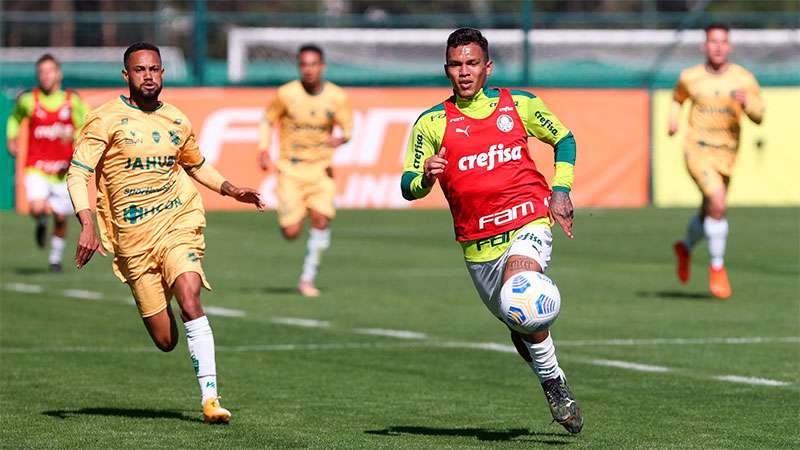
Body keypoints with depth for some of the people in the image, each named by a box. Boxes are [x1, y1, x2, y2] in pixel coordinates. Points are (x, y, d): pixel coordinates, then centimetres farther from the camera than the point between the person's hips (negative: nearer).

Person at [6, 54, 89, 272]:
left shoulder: (72, 100, -3)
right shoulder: (28, 100, -3)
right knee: (37, 209, -24)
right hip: (37, 167, -1)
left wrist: (72, 135, -20)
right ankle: (41, 223, 15)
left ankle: (55, 257, 31)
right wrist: (12, 138, 5)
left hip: (63, 170, 1)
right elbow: (15, 117, 18)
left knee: (60, 218, 6)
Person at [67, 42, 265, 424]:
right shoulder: (107, 119, -3)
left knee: (188, 300, -26)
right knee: (165, 341, -1)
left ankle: (210, 397, -25)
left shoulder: (176, 121, 10)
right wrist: (87, 225, -22)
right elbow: (77, 173, -8)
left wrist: (232, 190, 12)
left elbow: (196, 165, 29)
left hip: (178, 222, 2)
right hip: (133, 240, -2)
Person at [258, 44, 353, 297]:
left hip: (320, 168, 1)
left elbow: (348, 129, 4)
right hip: (290, 169, -1)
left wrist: (341, 138, -20)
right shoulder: (286, 94, -7)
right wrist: (264, 150, -6)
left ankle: (307, 279, -1)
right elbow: (268, 120, 7)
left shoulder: (336, 97, -3)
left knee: (321, 219, -17)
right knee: (291, 233, -8)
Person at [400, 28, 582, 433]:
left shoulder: (520, 105, 4)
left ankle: (553, 382, -16)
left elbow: (564, 140, 19)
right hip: (477, 241, 2)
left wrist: (561, 190, 6)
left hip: (527, 220, -2)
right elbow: (408, 188, -1)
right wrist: (426, 177, -24)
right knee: (518, 326, 7)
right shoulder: (432, 122, 1)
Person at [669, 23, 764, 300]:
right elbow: (678, 97, 21)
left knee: (709, 215, 15)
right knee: (718, 204, -23)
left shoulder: (744, 78, -2)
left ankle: (685, 248, 48)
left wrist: (746, 102, -25)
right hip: (697, 150, -3)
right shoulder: (690, 77, -1)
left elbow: (758, 116, -5)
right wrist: (673, 119, 3)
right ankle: (717, 267, -8)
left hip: (726, 153, 3)